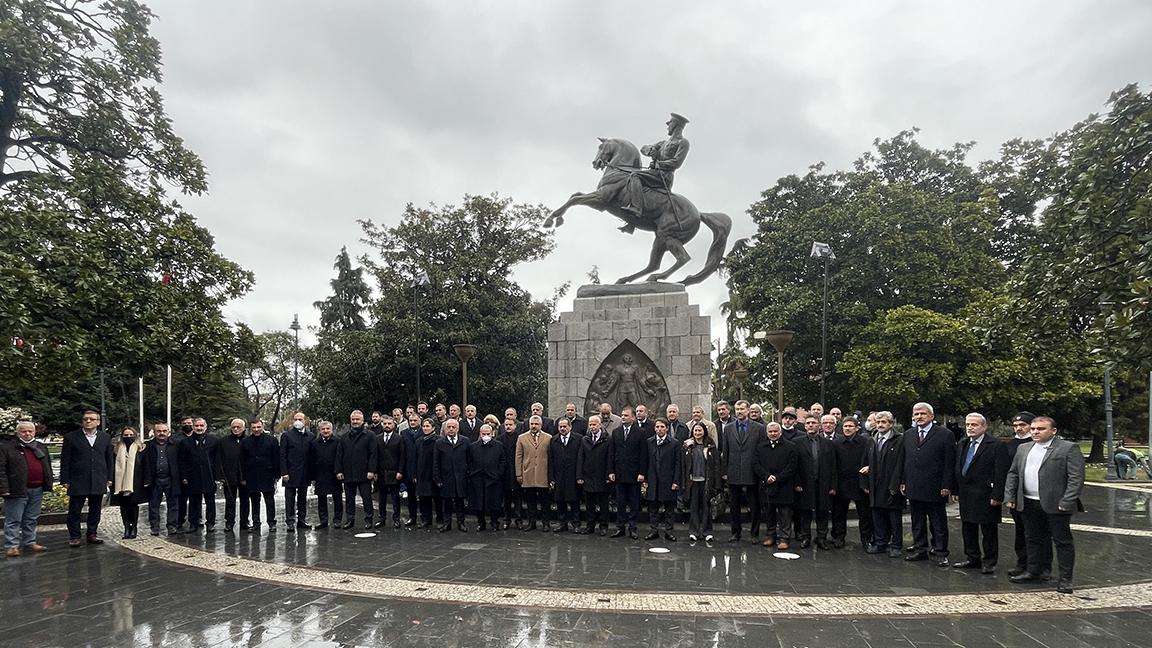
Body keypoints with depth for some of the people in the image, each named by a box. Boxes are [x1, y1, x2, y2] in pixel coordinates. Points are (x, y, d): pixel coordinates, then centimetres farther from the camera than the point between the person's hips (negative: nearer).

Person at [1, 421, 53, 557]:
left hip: (37, 490, 6)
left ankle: (30, 542, 22)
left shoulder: (41, 448, 14)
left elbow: (48, 467, 19)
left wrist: (48, 484, 12)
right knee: (13, 520, -1)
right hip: (17, 490, -5)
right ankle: (11, 545, 4)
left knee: (32, 519, 13)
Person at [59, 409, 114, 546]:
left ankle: (91, 534, 20)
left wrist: (109, 478, 8)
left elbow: (109, 460, 13)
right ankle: (74, 537, 12)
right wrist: (65, 480, -5)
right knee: (74, 511, 2)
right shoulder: (71, 437, 1)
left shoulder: (105, 438, 9)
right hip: (77, 482, -3)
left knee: (95, 510, 9)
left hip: (99, 482, 3)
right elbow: (65, 461, 0)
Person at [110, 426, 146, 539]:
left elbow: (144, 466, 3)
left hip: (135, 482, -2)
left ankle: (133, 528, 8)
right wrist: (111, 479, 1)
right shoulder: (116, 448, 8)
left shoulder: (140, 448, 3)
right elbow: (112, 465, 7)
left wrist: (145, 481, -2)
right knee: (123, 505, 3)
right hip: (120, 482, 2)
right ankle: (126, 528, 10)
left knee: (134, 504, 0)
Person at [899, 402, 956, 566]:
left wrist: (946, 486, -11)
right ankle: (920, 550, 22)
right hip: (913, 488, 5)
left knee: (938, 523, 6)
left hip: (935, 489, -5)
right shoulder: (908, 435, 11)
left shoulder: (945, 434, -6)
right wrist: (903, 481, 7)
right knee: (917, 522, 12)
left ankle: (940, 553, 16)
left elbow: (950, 463, -7)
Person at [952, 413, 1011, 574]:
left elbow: (1001, 474, -13)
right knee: (968, 529, 14)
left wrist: (996, 496, -16)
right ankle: (972, 559, 26)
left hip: (986, 497, -7)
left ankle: (989, 563, 13)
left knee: (989, 531, 3)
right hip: (966, 496, 7)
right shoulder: (962, 444, 12)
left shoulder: (997, 446, -10)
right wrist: (956, 491, 12)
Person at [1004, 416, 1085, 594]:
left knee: (1062, 541, 4)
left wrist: (1066, 502, -17)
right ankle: (1033, 572, 26)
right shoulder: (1024, 449, 13)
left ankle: (1065, 579, 11)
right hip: (1029, 504, 6)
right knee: (1034, 539, 15)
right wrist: (1009, 497, 7)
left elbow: (1077, 477, -11)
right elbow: (1012, 474, 16)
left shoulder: (1068, 448, -6)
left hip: (1056, 505, -6)